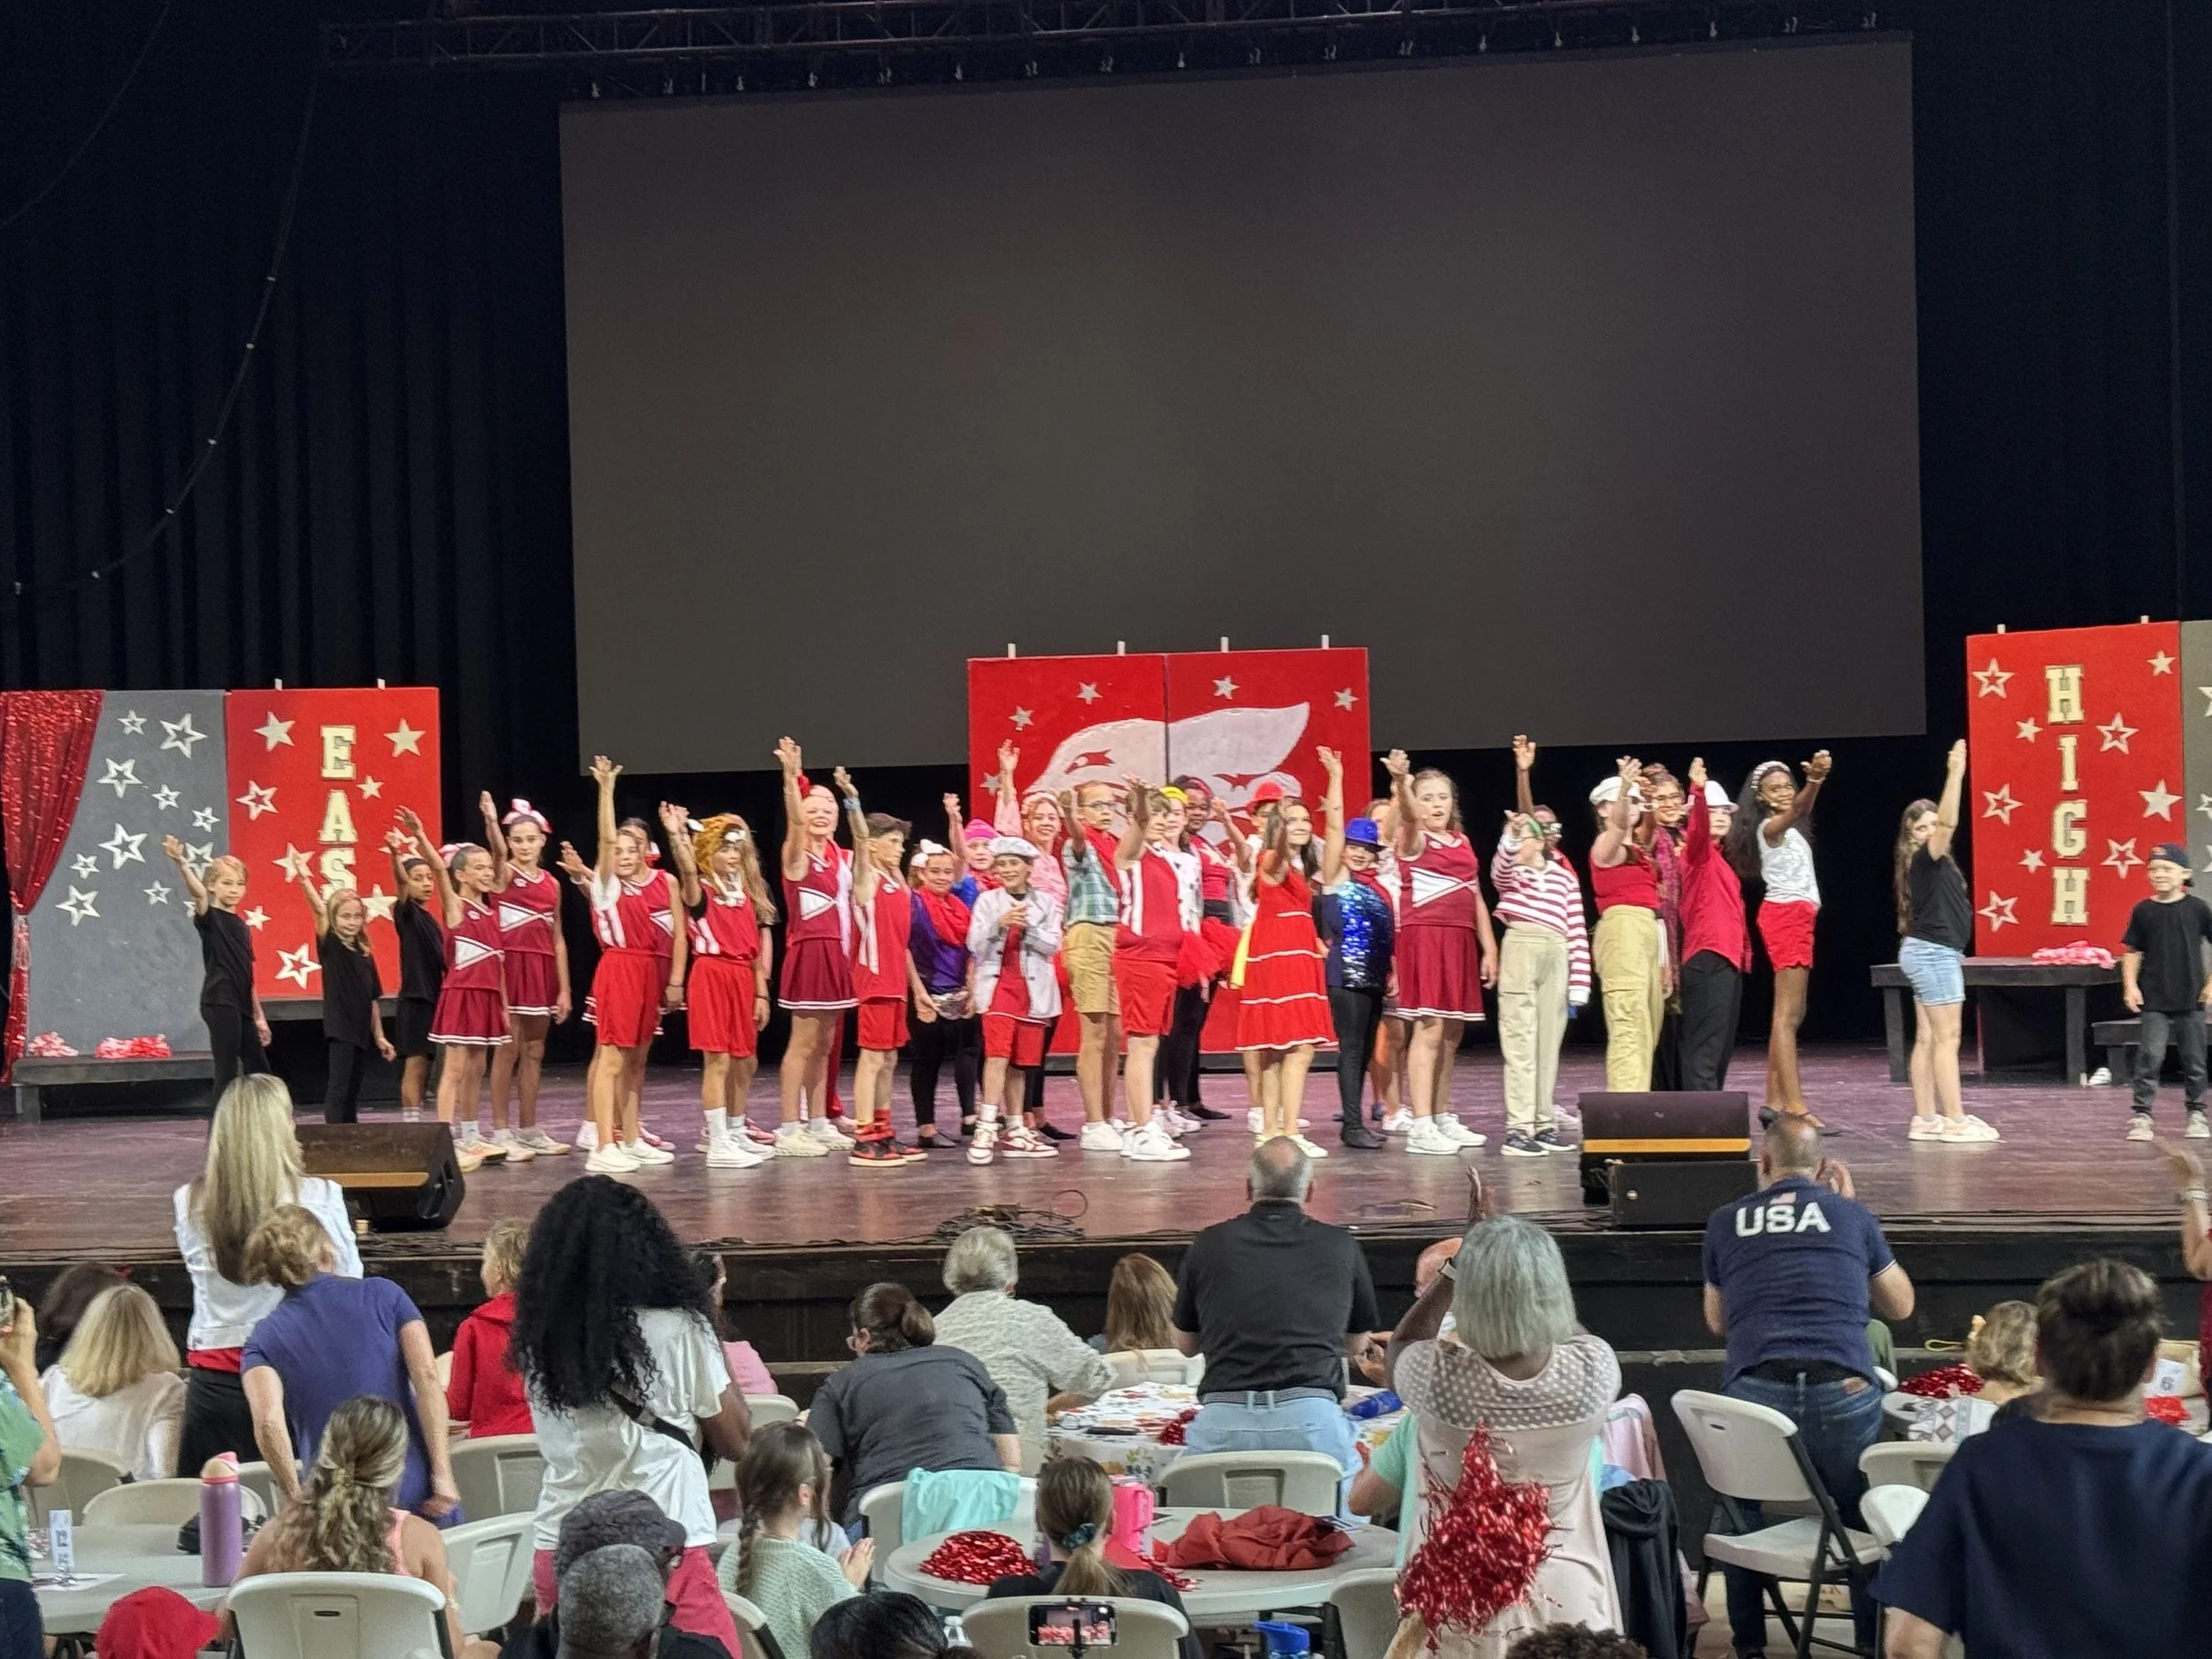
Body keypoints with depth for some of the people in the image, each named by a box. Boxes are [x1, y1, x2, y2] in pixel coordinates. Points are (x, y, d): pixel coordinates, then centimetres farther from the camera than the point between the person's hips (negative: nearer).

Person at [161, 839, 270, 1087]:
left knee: (259, 1071, 10)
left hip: (242, 1007, 8)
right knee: (227, 1071, -9)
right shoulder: (210, 918, -4)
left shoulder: (242, 927, 17)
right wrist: (182, 864, -45)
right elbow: (198, 893, -26)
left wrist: (259, 1016, 20)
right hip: (219, 1003, -8)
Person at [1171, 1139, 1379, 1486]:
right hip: (1312, 1415, 0)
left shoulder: (1209, 1244, 11)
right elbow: (1358, 1345, 25)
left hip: (1221, 1420, 1)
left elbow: (1185, 1344, 25)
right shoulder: (1340, 1246, 10)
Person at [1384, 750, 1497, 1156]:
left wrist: (1489, 948, 13)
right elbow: (1409, 816, -27)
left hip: (1461, 941, 7)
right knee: (1429, 1029, -11)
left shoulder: (1463, 843, 17)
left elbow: (1475, 897, 19)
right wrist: (1401, 782, -47)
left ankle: (1443, 1118, 21)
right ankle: (1421, 1127, -12)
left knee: (1452, 1034, 11)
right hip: (1424, 937, -7)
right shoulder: (1414, 840, -3)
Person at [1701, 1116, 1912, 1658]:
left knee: (1742, 1521, 20)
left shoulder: (1725, 1222, 14)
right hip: (1843, 1390, 0)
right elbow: (1901, 1305, 25)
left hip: (1753, 1389, 1)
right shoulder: (1851, 1214, 11)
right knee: (1864, 1522, 16)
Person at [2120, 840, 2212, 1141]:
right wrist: (2130, 985, -4)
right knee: (2149, 1057, -7)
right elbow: (2132, 951, 5)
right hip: (2154, 1000, 0)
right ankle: (2142, 1116, -4)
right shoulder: (2143, 911, 0)